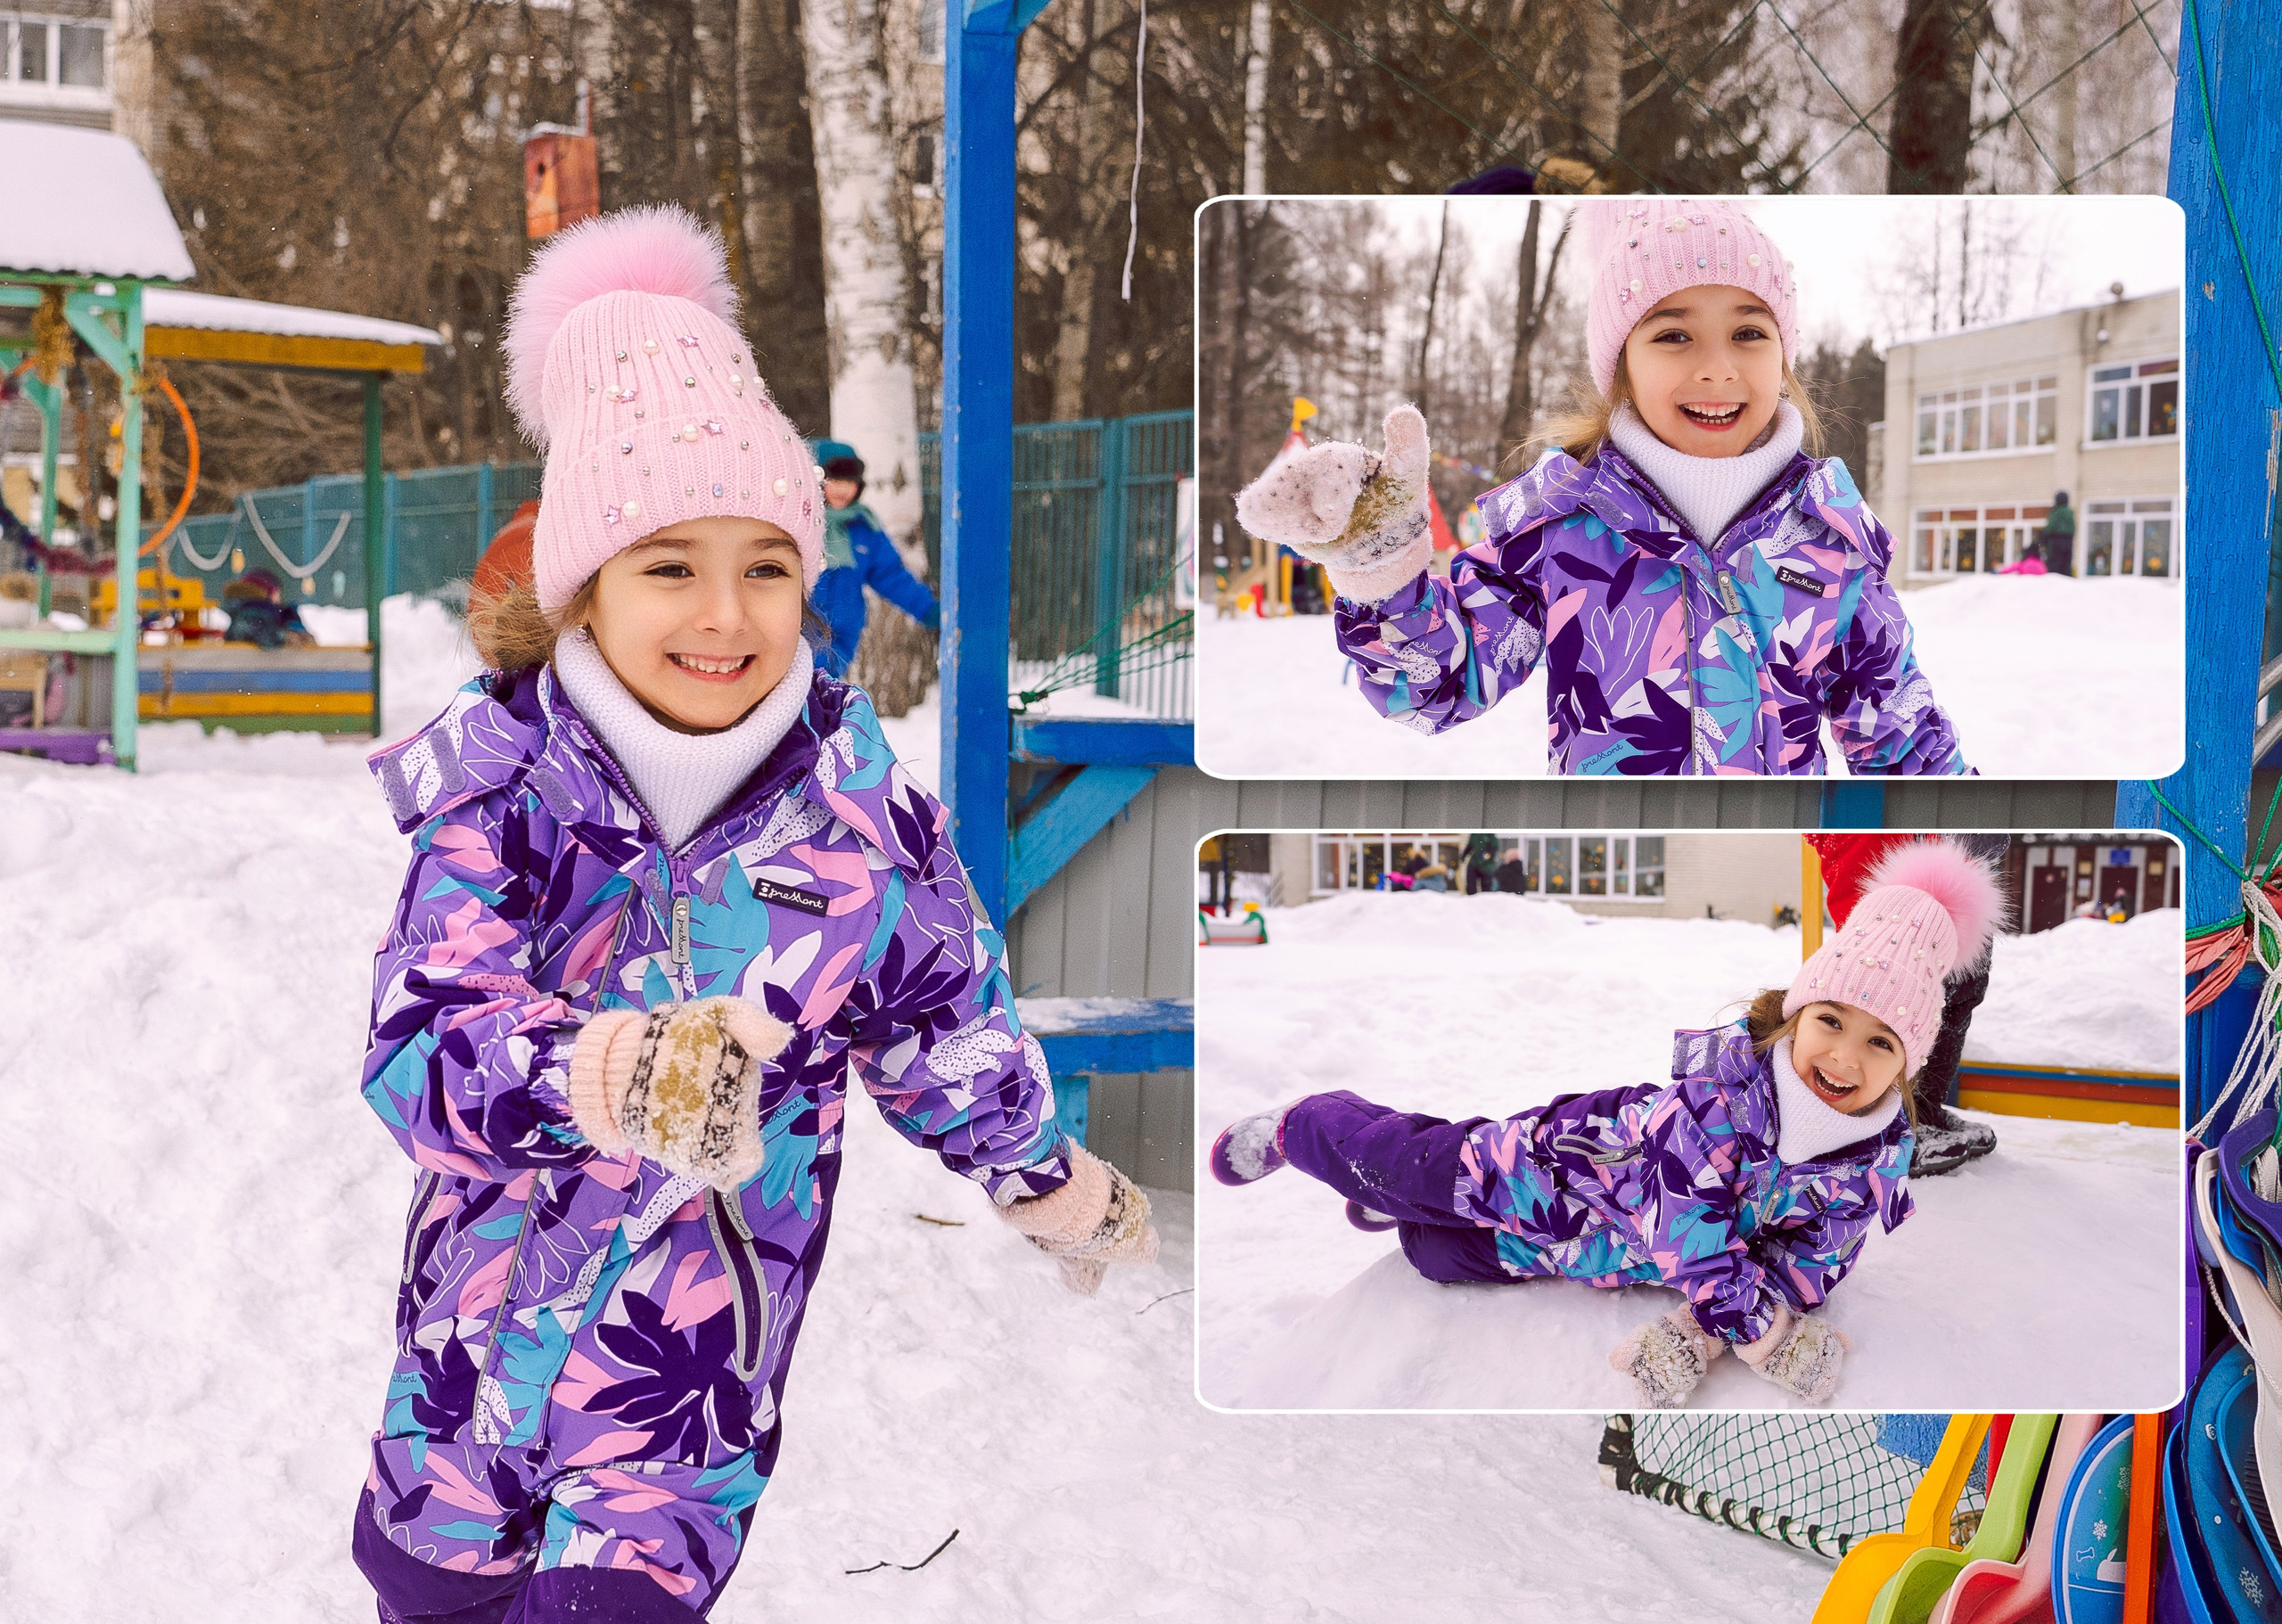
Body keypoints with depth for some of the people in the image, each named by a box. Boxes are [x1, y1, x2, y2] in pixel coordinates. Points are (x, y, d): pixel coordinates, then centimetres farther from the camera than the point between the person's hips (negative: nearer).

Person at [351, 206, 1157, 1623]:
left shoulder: (856, 800, -10)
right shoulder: (498, 779, -13)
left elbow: (949, 1024, 7)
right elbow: (424, 1050, -26)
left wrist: (1058, 1189, 20)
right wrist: (617, 1072, -45)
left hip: (700, 1361, -1)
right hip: (484, 1330, 1)